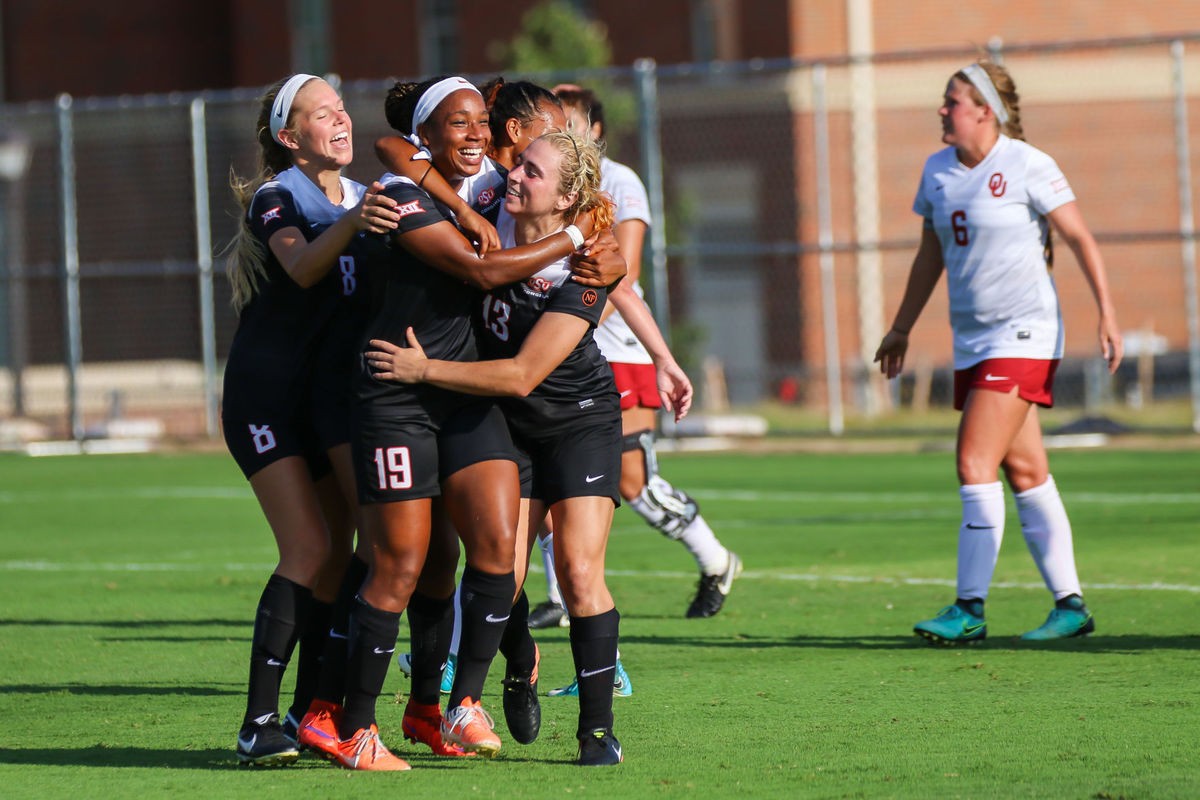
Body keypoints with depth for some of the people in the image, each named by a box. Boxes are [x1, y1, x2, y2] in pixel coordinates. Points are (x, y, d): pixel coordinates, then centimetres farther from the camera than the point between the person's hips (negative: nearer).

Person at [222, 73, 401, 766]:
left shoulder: (368, 199, 12)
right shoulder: (275, 198, -9)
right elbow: (301, 267, -29)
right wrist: (351, 224, -48)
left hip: (330, 391, 7)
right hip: (267, 391, -7)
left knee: (337, 556, 2)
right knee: (310, 552, -16)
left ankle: (308, 714, 9)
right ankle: (258, 723, -17)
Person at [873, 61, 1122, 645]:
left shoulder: (1027, 166, -10)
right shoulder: (937, 171, 10)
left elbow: (1080, 238, -6)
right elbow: (930, 255, 21)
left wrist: (1106, 311, -12)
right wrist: (901, 329, 24)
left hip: (1023, 332, -7)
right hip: (972, 339, 7)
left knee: (975, 465, -14)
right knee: (1026, 471, 7)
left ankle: (969, 609, -12)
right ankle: (1070, 606, 12)